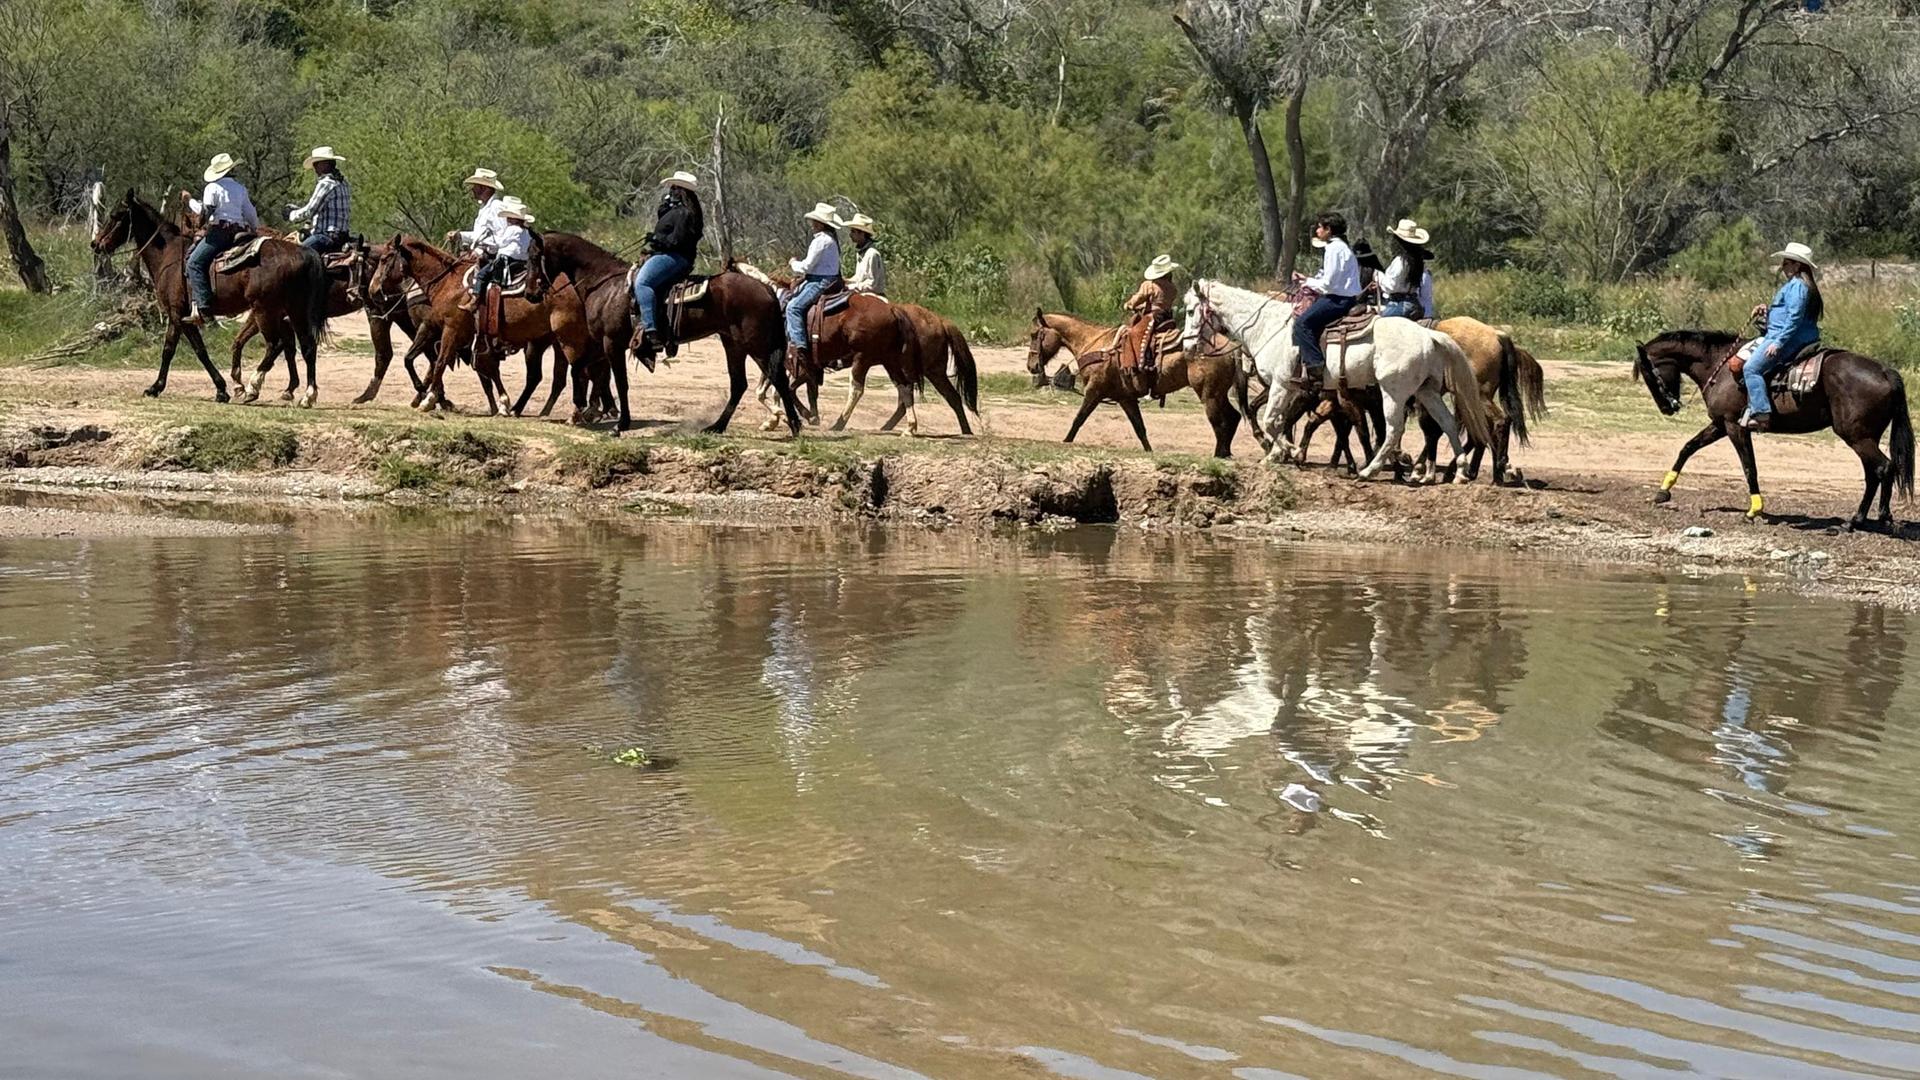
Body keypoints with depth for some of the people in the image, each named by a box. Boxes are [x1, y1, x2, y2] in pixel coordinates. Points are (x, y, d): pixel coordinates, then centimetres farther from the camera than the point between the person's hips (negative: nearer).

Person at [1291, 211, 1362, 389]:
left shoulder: (1334, 248, -13)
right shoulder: (1340, 247, 20)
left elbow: (1328, 283, -18)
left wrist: (1309, 283, -1)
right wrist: (1306, 280, 16)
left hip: (1340, 300, -11)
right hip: (1344, 298, 11)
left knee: (1302, 322, -17)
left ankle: (1315, 368, -24)